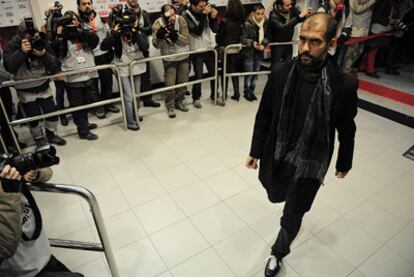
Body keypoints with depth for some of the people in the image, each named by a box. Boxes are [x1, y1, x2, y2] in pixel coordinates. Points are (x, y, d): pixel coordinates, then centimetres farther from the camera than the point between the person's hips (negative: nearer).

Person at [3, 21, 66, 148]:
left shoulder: (42, 44, -9)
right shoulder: (12, 47, -13)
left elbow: (55, 68, -15)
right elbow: (9, 67, -29)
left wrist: (44, 55, -31)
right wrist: (22, 52, -37)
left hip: (44, 87, 2)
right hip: (25, 91, -2)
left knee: (52, 113, 5)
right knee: (34, 118, 5)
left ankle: (51, 134, 30)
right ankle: (39, 138, 30)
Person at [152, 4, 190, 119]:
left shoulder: (180, 20, -14)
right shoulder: (157, 24, -16)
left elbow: (186, 39, -14)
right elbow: (156, 45, -19)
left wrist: (176, 36, -33)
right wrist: (159, 36, -40)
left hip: (183, 56, 2)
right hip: (169, 58, -2)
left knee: (183, 81, 11)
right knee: (170, 83, -1)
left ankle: (179, 102, 31)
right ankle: (170, 106, 17)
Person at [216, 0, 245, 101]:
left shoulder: (225, 21, -14)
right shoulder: (241, 21, -4)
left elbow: (219, 35, -6)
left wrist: (219, 44, 12)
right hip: (237, 49, 4)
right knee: (234, 71, 13)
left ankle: (224, 94, 12)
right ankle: (236, 93, 15)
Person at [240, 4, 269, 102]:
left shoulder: (265, 24, -1)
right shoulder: (247, 24, -17)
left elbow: (267, 37, 8)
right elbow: (243, 38, -16)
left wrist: (263, 44, -12)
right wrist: (252, 43, -30)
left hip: (259, 52, 5)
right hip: (248, 52, -5)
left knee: (256, 73, 13)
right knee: (249, 74, 0)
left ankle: (252, 91, 29)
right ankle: (247, 92, 18)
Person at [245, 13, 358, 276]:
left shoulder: (344, 84, -19)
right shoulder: (281, 72, -13)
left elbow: (347, 130, -4)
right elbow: (264, 115, -2)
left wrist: (344, 162, 9)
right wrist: (255, 151, 4)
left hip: (310, 162, -3)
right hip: (277, 155, 3)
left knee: (291, 217, 10)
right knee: (275, 196, 27)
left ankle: (278, 253, 41)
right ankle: (299, 203, 65)